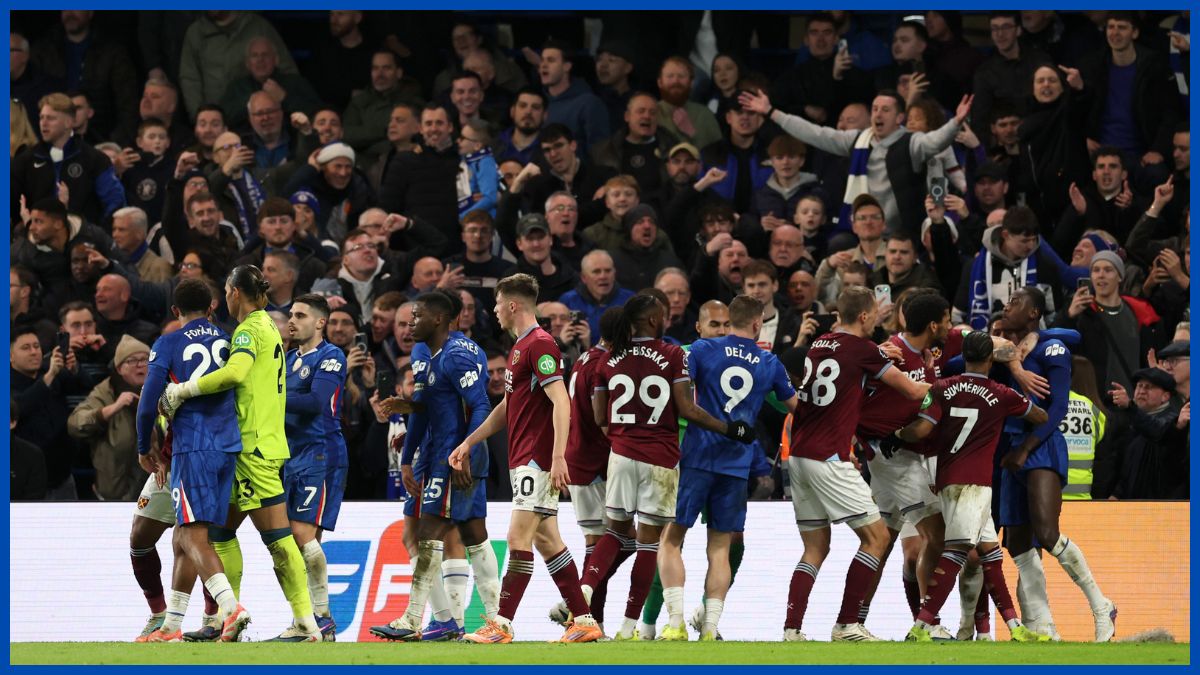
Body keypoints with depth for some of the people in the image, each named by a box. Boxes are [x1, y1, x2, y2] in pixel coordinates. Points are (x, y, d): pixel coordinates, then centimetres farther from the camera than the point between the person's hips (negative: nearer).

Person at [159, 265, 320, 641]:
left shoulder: (250, 330, -11)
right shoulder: (268, 328, 18)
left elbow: (235, 372, -30)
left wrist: (183, 390, -23)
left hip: (255, 448, -9)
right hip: (265, 443, 9)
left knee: (277, 536, -6)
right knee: (222, 528, 10)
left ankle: (306, 624, -6)